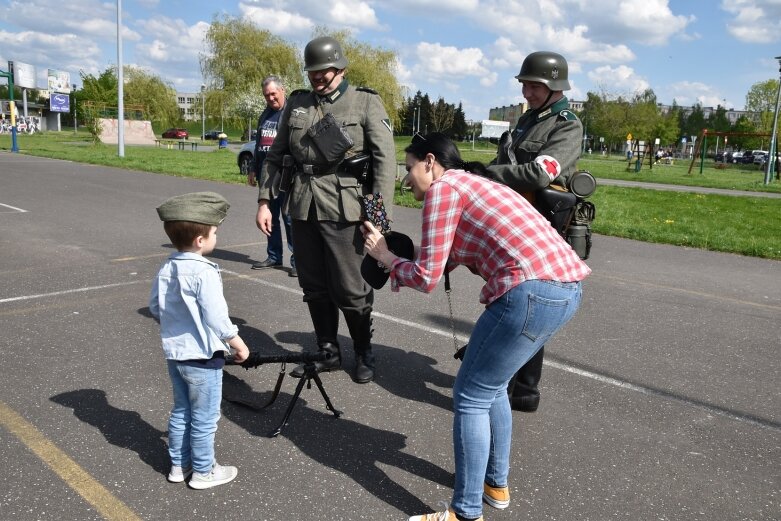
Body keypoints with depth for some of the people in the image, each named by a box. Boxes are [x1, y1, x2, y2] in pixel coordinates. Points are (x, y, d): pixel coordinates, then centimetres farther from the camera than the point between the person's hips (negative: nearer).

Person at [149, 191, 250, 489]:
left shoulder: (166, 269, -1)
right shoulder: (204, 272, -24)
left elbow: (154, 307, 9)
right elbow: (217, 319, -24)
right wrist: (239, 346, -11)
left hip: (174, 353, 8)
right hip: (202, 357, -7)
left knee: (180, 412, 22)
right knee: (204, 419, 9)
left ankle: (179, 465, 35)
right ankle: (203, 472, 23)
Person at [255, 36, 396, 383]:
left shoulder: (366, 103, 1)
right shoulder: (296, 104, 13)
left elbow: (385, 160, -5)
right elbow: (275, 155, 16)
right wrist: (264, 201, 9)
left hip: (344, 209, -4)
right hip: (303, 208, 5)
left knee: (350, 290, 0)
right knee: (314, 287, 11)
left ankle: (364, 354, 21)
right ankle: (328, 352, 28)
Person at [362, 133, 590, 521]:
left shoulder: (443, 187, -1)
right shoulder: (474, 184, 26)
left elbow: (427, 276, -4)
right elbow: (445, 261, 25)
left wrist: (386, 257, 12)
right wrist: (392, 245, 24)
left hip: (532, 292, -10)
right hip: (565, 288, 10)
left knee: (470, 397, 5)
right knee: (491, 386, 24)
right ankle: (496, 484, 38)